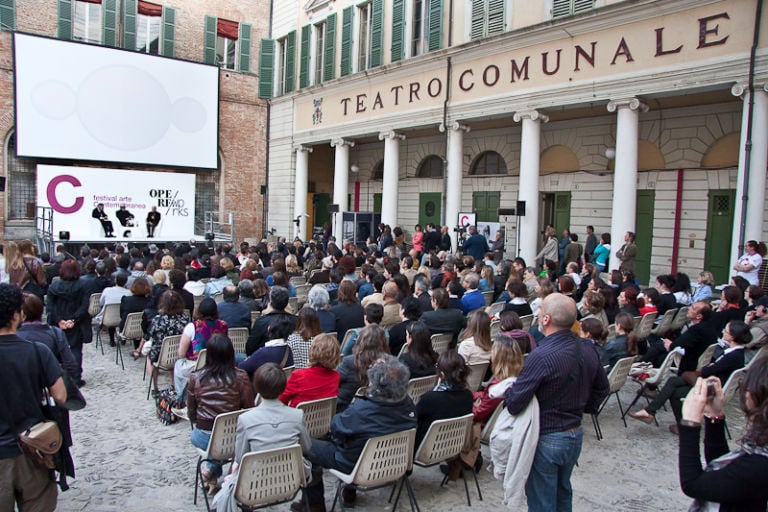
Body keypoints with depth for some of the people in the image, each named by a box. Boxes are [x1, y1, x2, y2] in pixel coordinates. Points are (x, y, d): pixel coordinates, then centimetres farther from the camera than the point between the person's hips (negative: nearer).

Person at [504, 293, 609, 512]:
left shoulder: (541, 356, -29)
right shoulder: (587, 349, -5)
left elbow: (513, 404, -25)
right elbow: (601, 388, 10)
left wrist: (506, 392, -5)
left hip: (547, 440, -7)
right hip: (575, 435, 7)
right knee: (563, 494, 26)